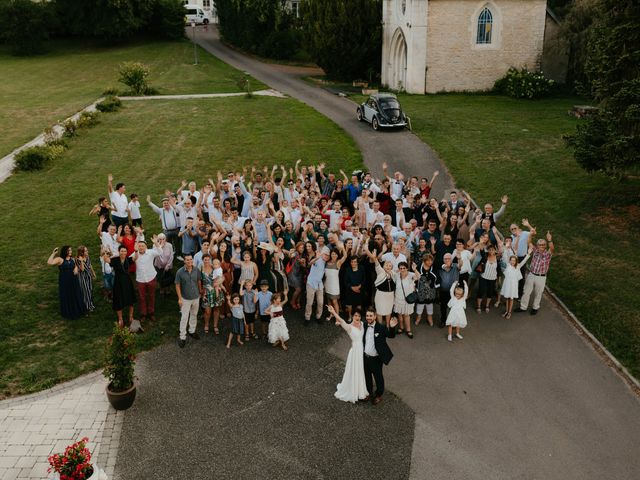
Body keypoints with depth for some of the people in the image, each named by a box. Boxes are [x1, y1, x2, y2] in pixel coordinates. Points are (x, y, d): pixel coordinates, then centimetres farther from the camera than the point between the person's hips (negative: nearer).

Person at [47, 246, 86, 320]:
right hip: (64, 282, -5)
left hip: (73, 281, 6)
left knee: (75, 296, 17)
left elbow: (75, 265, 22)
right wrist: (53, 253, -28)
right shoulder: (60, 259, -14)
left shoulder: (72, 259, 3)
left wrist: (76, 269, 0)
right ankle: (68, 312, 22)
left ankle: (77, 310, 35)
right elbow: (49, 262, -29)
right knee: (66, 297, 6)